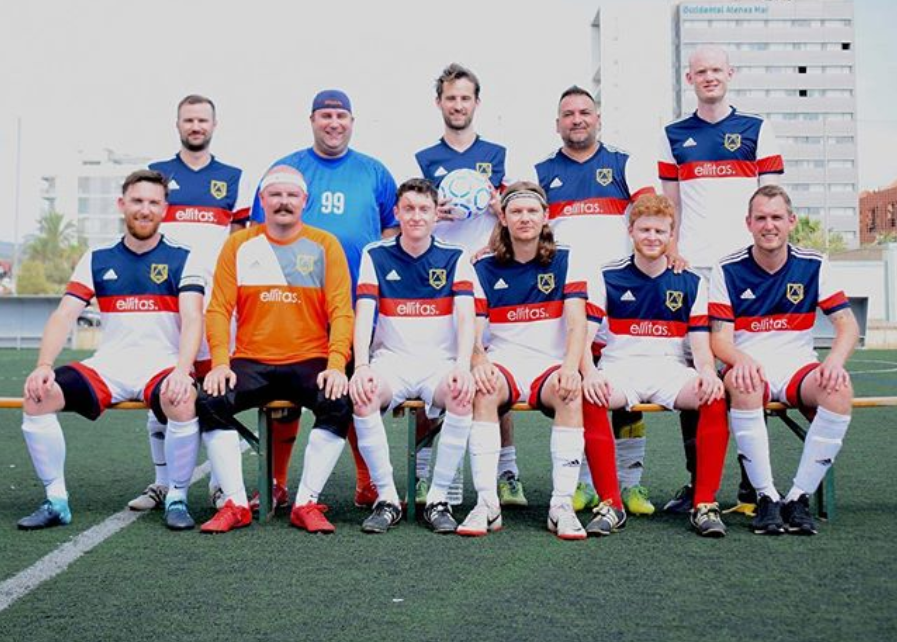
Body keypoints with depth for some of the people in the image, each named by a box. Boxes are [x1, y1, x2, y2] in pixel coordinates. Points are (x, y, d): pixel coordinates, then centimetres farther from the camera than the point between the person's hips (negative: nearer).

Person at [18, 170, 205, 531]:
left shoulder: (181, 260, 4)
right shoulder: (96, 261, 12)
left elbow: (192, 319, -9)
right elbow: (64, 316, 4)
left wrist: (182, 370, -27)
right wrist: (43, 366, -13)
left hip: (162, 366, -3)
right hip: (107, 367, 3)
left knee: (183, 404, -36)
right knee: (37, 396, -20)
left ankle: (177, 499, -13)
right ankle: (56, 501, -7)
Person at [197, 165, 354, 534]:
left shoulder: (325, 245, 6)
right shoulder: (238, 245, 9)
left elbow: (341, 312, -1)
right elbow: (218, 310, 4)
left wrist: (336, 365, -15)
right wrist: (220, 362, -11)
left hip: (310, 362, -1)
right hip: (251, 362, 1)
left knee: (338, 403, -29)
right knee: (211, 400, -25)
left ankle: (307, 503, -18)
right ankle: (235, 504, -16)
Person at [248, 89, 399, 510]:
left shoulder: (374, 173, 12)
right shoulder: (284, 169, 9)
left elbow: (393, 228, 16)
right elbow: (261, 231, 9)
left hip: (357, 303, 1)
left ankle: (368, 484, 14)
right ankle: (277, 484, 13)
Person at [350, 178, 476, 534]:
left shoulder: (455, 258, 4)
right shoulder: (375, 255, 5)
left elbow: (465, 317, -8)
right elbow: (363, 315, -6)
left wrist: (463, 366, -26)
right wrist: (361, 366, -23)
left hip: (441, 362, 0)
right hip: (391, 360, 0)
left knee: (463, 394, -33)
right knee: (361, 393, -32)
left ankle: (438, 497, -18)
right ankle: (387, 497, -18)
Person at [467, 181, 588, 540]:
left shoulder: (565, 261, 8)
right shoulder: (485, 269, 9)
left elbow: (577, 323, -4)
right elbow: (473, 333, 2)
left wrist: (570, 366, -24)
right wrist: (479, 361, -22)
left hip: (550, 365, 0)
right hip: (502, 364, 1)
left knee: (571, 393, -33)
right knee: (482, 390, -33)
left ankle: (562, 505, -29)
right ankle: (486, 503, -31)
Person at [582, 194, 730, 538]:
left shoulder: (691, 283, 12)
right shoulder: (608, 277, 8)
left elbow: (701, 344, 5)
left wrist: (708, 373, -19)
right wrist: (590, 373, -23)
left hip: (671, 369, 1)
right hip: (619, 368, -1)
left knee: (716, 397, -30)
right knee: (589, 397, -35)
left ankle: (705, 504, -20)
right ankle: (610, 505, -24)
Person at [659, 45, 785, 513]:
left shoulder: (756, 129, 9)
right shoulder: (674, 136, 13)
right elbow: (669, 202, 13)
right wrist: (671, 249, 3)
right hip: (692, 264, 2)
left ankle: (753, 482, 6)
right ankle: (696, 480, 8)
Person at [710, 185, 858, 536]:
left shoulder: (813, 265, 3)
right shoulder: (728, 270, 0)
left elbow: (848, 324, -1)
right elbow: (720, 338, -6)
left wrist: (835, 360, -23)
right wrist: (742, 360, -30)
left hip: (798, 369, 2)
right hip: (749, 367, -2)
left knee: (839, 387, -31)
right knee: (742, 384, -37)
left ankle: (799, 497, -22)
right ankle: (766, 496, -28)